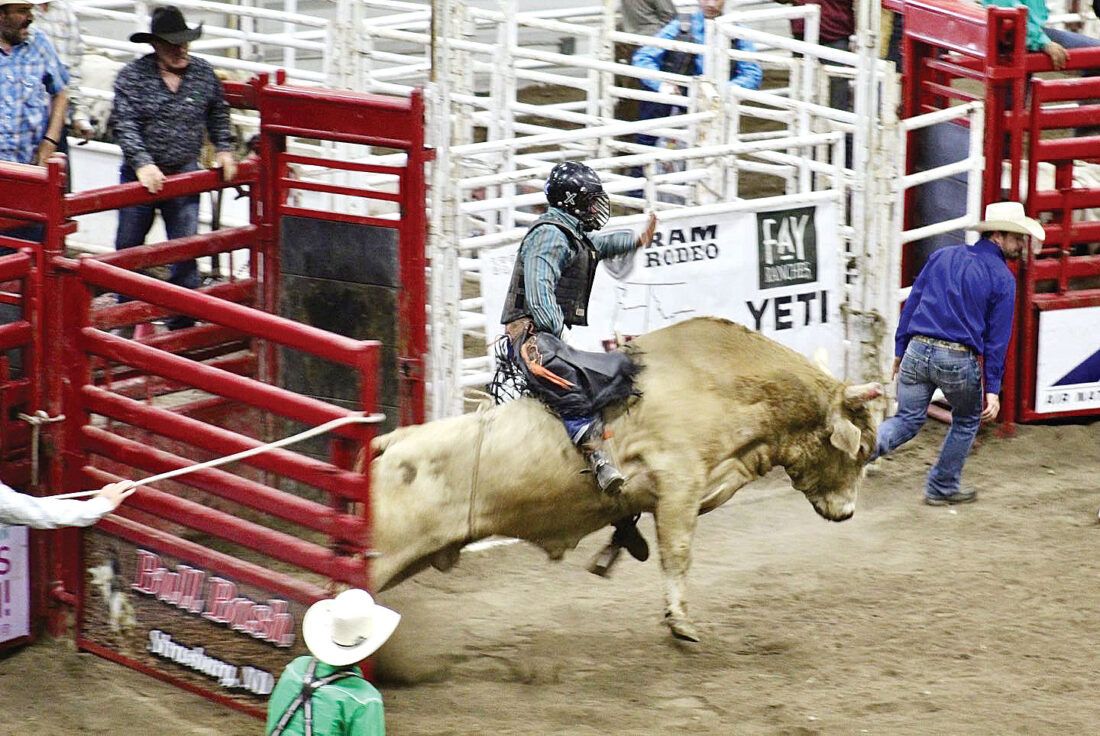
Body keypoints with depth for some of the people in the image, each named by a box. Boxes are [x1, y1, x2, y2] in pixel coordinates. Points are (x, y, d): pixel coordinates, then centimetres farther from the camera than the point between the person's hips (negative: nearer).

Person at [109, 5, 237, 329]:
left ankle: (182, 322, 6)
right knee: (128, 248, 12)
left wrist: (223, 149, 7)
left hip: (184, 174, 1)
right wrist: (143, 164, -29)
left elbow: (218, 114, 17)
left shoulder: (204, 74, -1)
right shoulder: (132, 76, -11)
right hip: (141, 176, -1)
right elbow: (124, 124, -18)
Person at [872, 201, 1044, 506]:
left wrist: (900, 350, 18)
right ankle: (942, 488, 28)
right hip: (959, 361, -3)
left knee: (908, 420, 13)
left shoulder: (943, 256, 12)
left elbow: (911, 304, 12)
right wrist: (993, 389, -1)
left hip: (917, 351, 3)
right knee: (966, 422, 22)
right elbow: (997, 338, -3)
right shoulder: (1002, 279, -1)